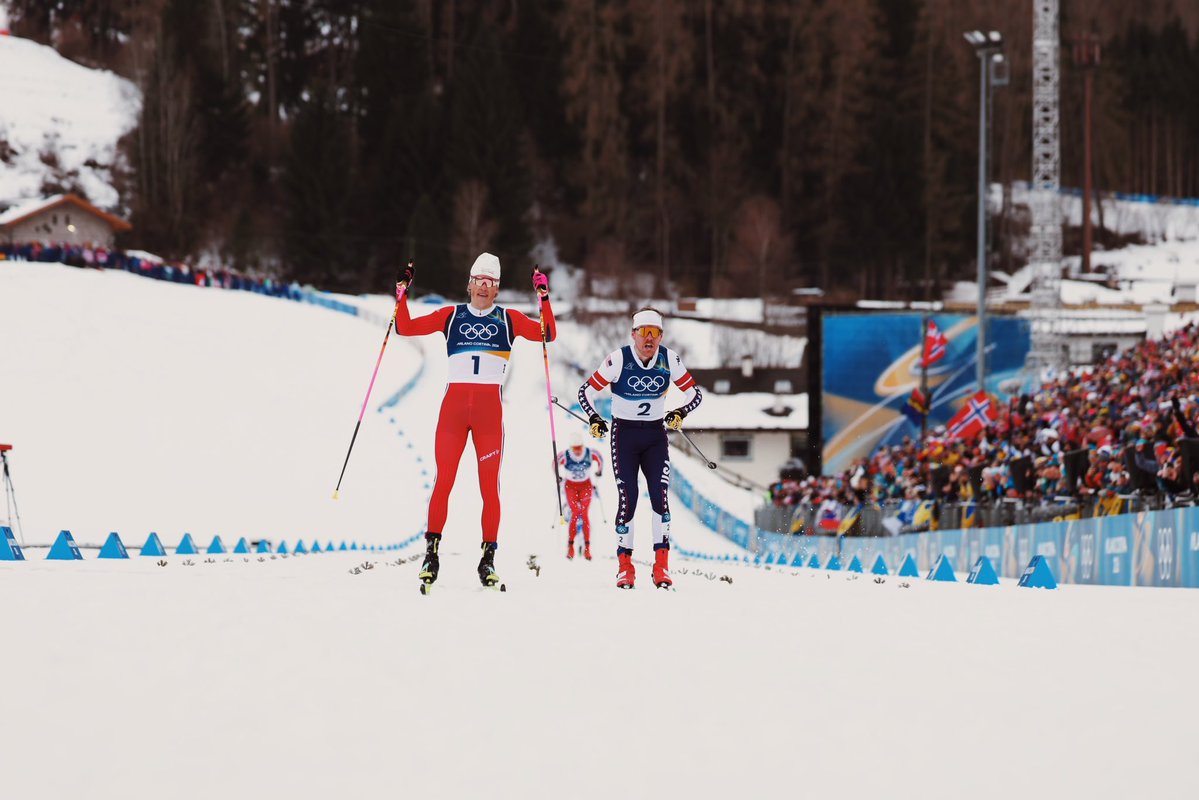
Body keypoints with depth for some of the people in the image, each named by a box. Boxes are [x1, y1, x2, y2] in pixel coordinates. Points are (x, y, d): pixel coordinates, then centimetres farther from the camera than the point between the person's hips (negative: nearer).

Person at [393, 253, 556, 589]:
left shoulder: (508, 319, 11)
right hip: (454, 405, 0)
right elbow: (406, 328, 9)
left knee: (489, 486, -3)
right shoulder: (451, 315, 13)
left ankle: (488, 558, 1)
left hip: (489, 409, 0)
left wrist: (544, 297, -9)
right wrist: (402, 293, -2)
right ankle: (431, 551, 1)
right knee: (443, 480, -5)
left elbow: (546, 334, 0)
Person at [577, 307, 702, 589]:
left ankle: (662, 565, -9)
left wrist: (680, 413, -18)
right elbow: (585, 392, -7)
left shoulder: (669, 360, -6)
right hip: (624, 434, -2)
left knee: (660, 496, -13)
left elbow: (696, 394, 2)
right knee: (627, 499, -11)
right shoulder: (618, 360, -13)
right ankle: (624, 566, -1)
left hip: (655, 435, 2)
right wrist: (594, 419, -24)